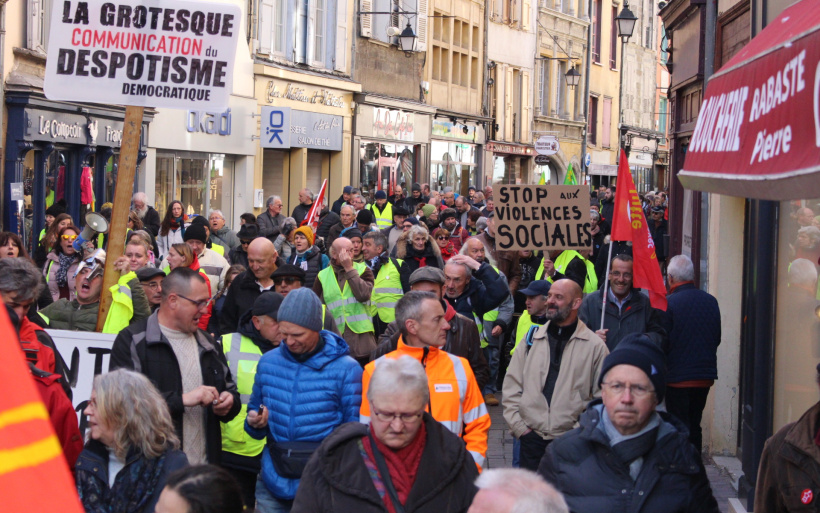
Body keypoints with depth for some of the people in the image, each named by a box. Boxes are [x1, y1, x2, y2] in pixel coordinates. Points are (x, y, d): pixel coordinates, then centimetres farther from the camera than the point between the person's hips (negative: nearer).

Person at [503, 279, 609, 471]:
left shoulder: (595, 346, 2)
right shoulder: (531, 340, 11)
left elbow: (603, 396, 0)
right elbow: (511, 387, 10)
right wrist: (518, 426, 1)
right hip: (531, 438, 3)